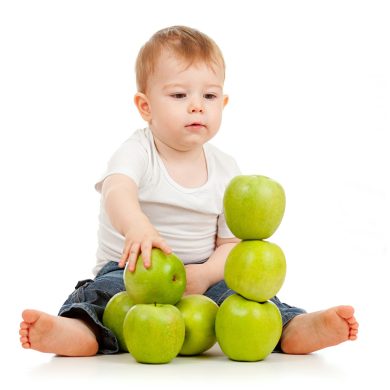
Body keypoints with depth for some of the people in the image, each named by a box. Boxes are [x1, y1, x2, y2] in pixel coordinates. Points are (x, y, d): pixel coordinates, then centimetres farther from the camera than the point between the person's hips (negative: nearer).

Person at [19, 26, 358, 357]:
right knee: (104, 290, -33)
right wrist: (137, 226, -58)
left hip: (201, 279, 3)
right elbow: (117, 192, -33)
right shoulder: (137, 152, -9)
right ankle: (81, 332, -59)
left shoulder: (225, 170, 3)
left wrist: (206, 273, -22)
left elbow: (231, 242, 2)